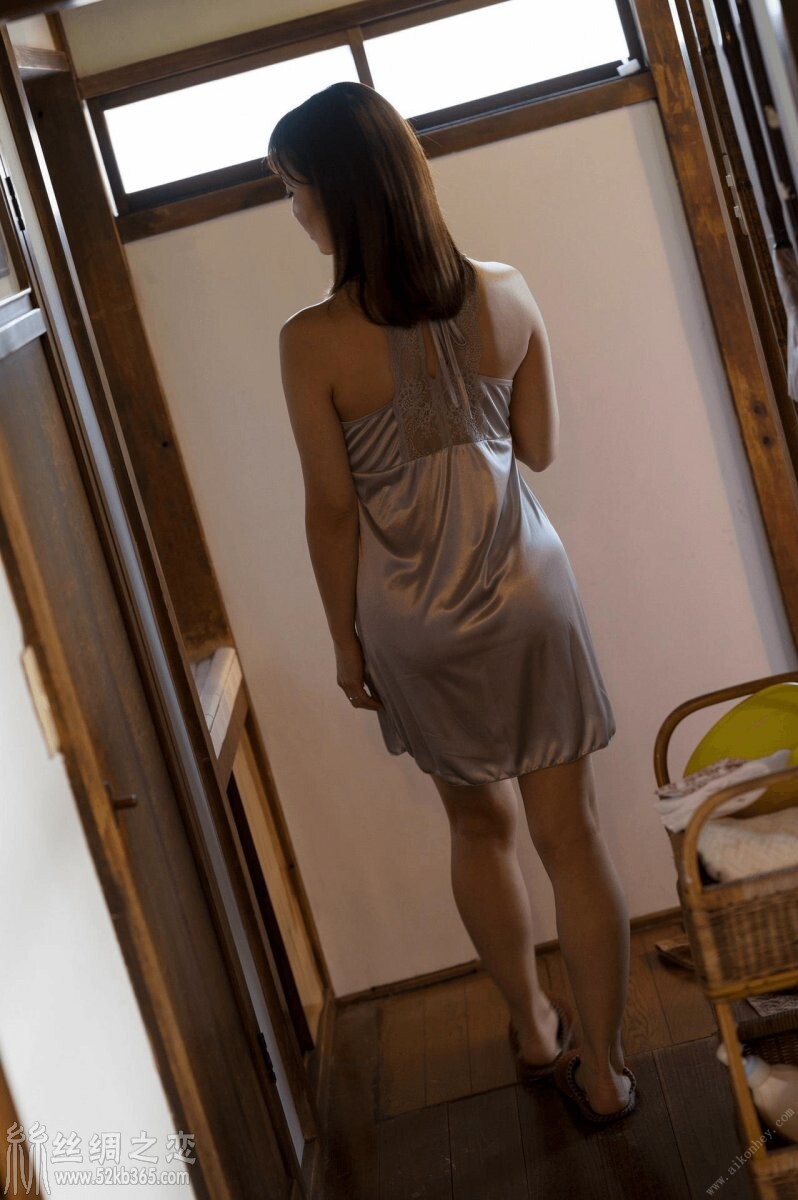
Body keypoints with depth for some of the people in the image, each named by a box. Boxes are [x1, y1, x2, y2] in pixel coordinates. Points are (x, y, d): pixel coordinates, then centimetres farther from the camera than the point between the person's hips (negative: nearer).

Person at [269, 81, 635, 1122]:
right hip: (524, 595, 1)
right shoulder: (506, 296, -8)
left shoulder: (313, 343, -16)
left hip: (414, 622, -1)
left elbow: (332, 508, -10)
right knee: (568, 829, 10)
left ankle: (533, 1028, 38)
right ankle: (603, 1068, 23)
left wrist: (345, 637, 2)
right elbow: (540, 448, 2)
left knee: (479, 820, 21)